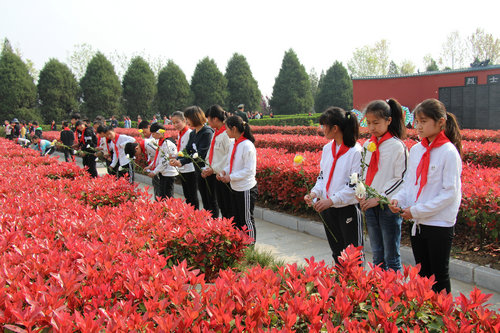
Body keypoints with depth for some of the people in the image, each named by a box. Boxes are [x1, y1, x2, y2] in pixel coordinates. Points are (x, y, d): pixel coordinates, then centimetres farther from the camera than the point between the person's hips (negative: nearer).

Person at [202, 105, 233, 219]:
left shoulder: (227, 134, -17)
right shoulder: (216, 133, 12)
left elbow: (230, 157, -21)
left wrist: (214, 169, -17)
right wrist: (207, 169, 10)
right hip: (216, 175, 9)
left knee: (229, 208, 0)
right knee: (221, 206, 17)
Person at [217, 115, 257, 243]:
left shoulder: (247, 146, -20)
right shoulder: (234, 144, 6)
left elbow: (249, 170, -21)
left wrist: (231, 177, -20)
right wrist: (224, 171, -3)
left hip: (246, 189, -9)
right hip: (235, 188, 9)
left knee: (247, 220, 5)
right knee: (236, 219, 18)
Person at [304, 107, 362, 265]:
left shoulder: (355, 151, -16)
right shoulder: (327, 148, 6)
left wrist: (331, 200, -21)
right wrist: (314, 193, -4)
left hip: (348, 209, -7)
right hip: (328, 210, 7)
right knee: (336, 253, 20)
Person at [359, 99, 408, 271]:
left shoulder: (397, 146, -10)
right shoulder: (368, 145, 9)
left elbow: (402, 178, -13)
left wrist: (379, 198, -17)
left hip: (389, 206, -6)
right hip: (370, 206, 6)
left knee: (391, 256, 4)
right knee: (377, 254, 17)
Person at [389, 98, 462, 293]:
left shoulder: (449, 152, -13)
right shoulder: (416, 150, 5)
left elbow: (450, 193, -16)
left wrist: (417, 210, -18)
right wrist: (399, 199, -8)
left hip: (440, 225, -6)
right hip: (417, 223, 6)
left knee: (439, 276, 8)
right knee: (422, 273, 18)